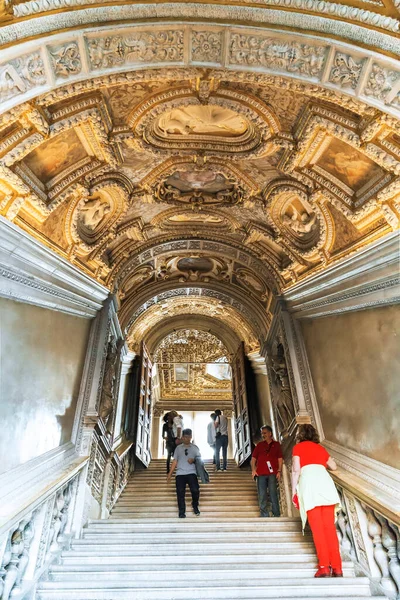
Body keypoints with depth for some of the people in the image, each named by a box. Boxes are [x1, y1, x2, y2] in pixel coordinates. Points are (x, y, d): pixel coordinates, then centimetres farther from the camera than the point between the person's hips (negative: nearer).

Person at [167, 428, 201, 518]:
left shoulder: (195, 447, 9)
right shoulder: (178, 448, 11)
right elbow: (175, 461, 11)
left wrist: (194, 460, -12)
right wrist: (170, 474, 5)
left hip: (191, 473, -1)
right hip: (180, 473, 1)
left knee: (195, 490, -14)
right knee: (180, 493, -3)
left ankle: (195, 507, 14)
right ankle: (181, 512, 14)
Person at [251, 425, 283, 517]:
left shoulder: (276, 444, 11)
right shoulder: (259, 445, 13)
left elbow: (280, 459, 7)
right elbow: (253, 458, 10)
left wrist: (279, 471, -4)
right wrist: (253, 469, -3)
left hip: (272, 473, -2)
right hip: (260, 473, 2)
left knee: (273, 493, -4)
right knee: (262, 496, 3)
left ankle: (276, 515, 7)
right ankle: (264, 515, 12)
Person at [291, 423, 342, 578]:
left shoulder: (298, 447, 13)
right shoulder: (321, 448, 25)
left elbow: (296, 470, 2)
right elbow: (334, 467, 38)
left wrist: (294, 490, 8)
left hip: (309, 481, -4)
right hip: (325, 481, 4)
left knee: (317, 526, -1)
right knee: (329, 526, 5)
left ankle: (324, 566, -5)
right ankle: (337, 567, 3)